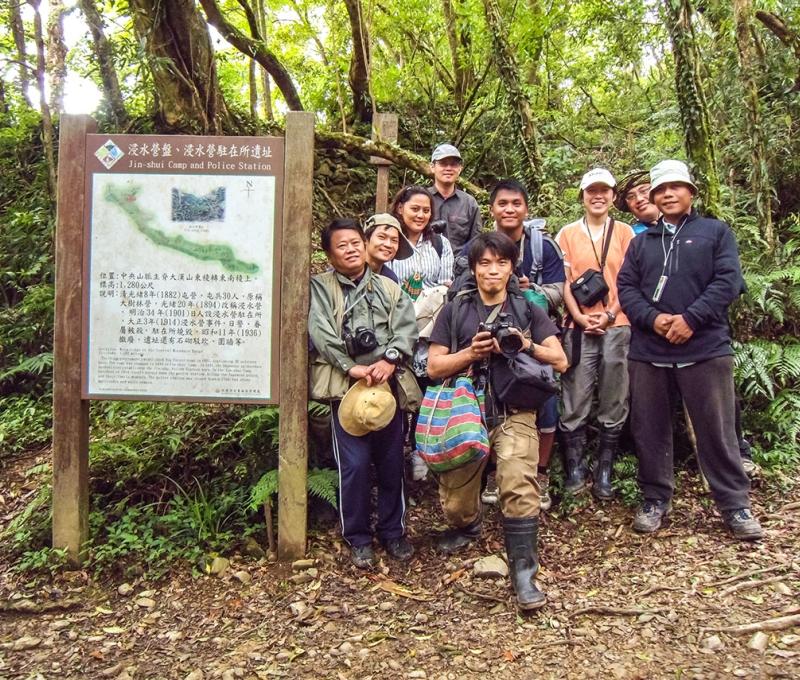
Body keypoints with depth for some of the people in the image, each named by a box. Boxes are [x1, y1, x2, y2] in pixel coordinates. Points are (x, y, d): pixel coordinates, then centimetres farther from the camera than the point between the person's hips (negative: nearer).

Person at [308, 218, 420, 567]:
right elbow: (321, 333, -8)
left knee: (391, 463, 9)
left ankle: (393, 531, 26)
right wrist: (351, 368, -16)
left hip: (388, 384, 3)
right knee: (354, 466, -3)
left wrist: (389, 360, -16)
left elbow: (406, 328, 1)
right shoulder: (320, 288, 5)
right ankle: (358, 538, 15)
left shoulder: (389, 288, 13)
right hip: (345, 386, -3)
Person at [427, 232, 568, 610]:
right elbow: (434, 367, 6)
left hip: (514, 412, -1)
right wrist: (471, 353, -10)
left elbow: (560, 361, 7)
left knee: (519, 485, -24)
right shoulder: (455, 312, 11)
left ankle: (523, 571, -11)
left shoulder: (528, 310, 12)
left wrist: (526, 345, -9)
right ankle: (465, 526, 38)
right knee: (454, 501, 3)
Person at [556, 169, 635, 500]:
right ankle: (575, 468, 10)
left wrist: (610, 314, -8)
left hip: (617, 326, 1)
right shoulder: (568, 233, 10)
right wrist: (579, 315, -7)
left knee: (614, 405, 4)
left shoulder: (625, 232, 10)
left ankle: (604, 472, 14)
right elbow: (564, 281, 5)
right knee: (574, 404, -1)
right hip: (579, 326, 0)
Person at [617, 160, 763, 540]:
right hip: (648, 352, 3)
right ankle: (656, 499, 22)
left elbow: (728, 281, -3)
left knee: (717, 431, 2)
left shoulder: (715, 232, 9)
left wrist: (690, 318, -14)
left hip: (705, 349, -3)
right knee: (650, 430, 8)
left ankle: (735, 504, 15)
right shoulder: (642, 242, 17)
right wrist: (653, 318, -12)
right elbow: (626, 287, 6)